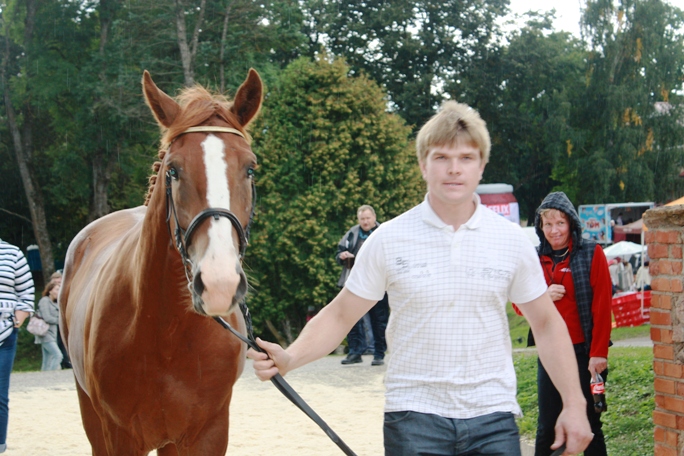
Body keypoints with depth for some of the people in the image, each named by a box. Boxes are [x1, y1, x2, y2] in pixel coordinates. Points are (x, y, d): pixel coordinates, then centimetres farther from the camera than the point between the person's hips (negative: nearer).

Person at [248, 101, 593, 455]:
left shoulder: (512, 240, 3)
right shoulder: (387, 240, -2)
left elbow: (547, 323, 10)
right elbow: (340, 316, 3)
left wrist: (574, 405, 4)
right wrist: (289, 358, -14)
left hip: (493, 416, 1)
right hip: (415, 416, -1)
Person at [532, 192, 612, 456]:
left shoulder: (591, 253, -4)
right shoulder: (535, 258, 7)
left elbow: (602, 307, -7)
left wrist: (598, 353, -13)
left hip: (584, 352, -3)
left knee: (590, 424, 5)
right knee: (547, 427, 7)